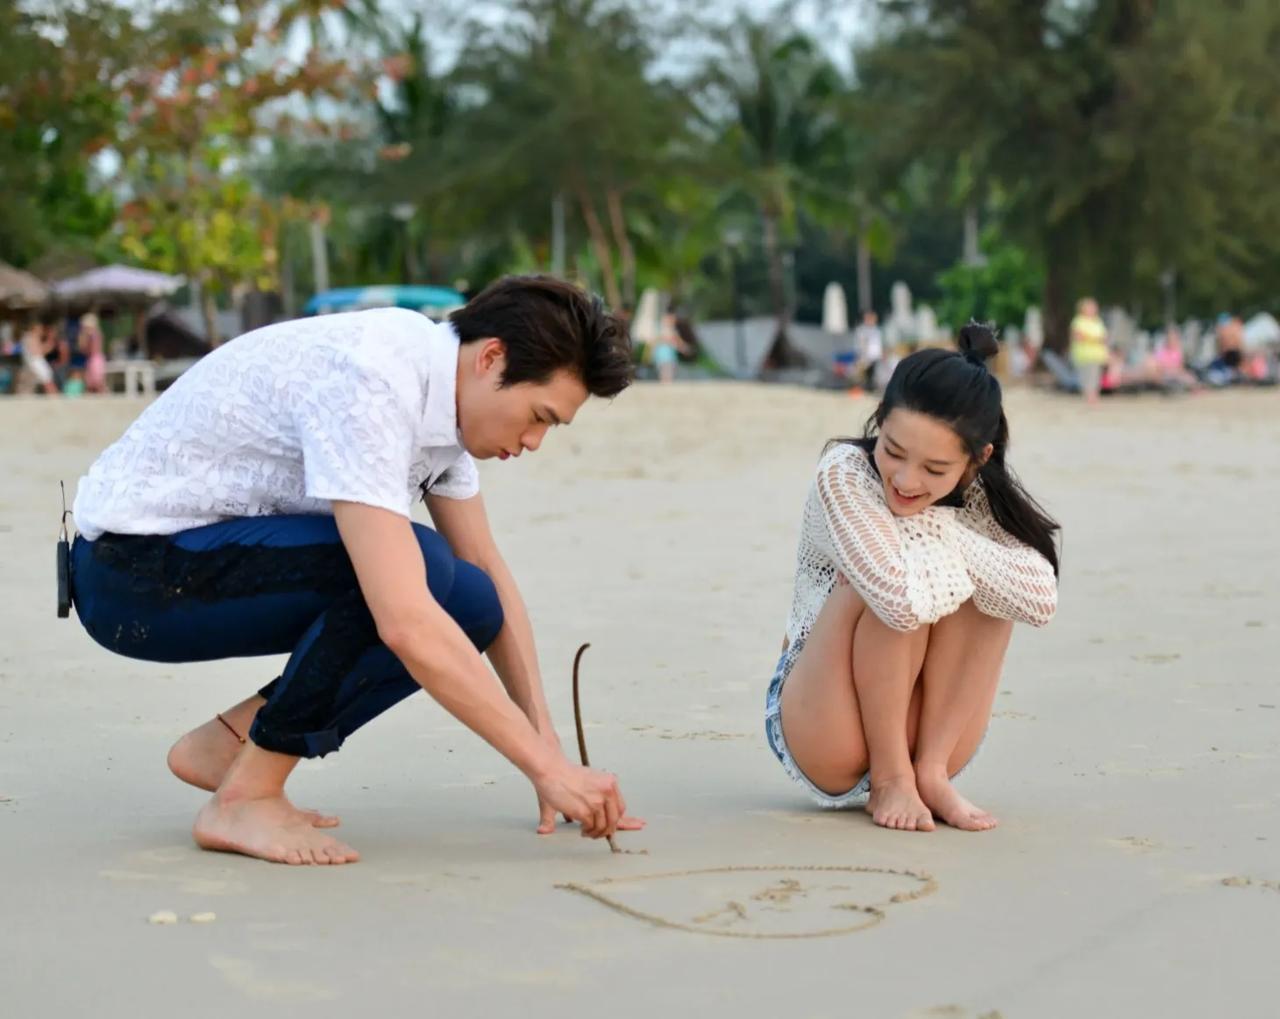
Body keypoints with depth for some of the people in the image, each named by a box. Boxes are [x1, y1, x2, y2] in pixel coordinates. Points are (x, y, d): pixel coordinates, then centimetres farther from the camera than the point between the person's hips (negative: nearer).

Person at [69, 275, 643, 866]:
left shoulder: (441, 385, -1)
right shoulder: (366, 389, -29)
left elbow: (491, 575, 8)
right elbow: (406, 624, -36)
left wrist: (545, 739, 0)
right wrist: (545, 766, -31)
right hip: (135, 572, -9)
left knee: (469, 608, -4)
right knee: (418, 575, -27)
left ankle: (230, 744, 6)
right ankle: (245, 799, -13)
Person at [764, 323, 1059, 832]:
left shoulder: (980, 496, -7)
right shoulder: (844, 474, -22)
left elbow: (1041, 598, -26)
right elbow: (903, 602, -39)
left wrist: (938, 530, -27)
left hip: (918, 732, 4)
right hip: (819, 745, -4)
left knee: (990, 581, -18)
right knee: (904, 593, -29)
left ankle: (931, 771, -16)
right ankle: (889, 780, -17)